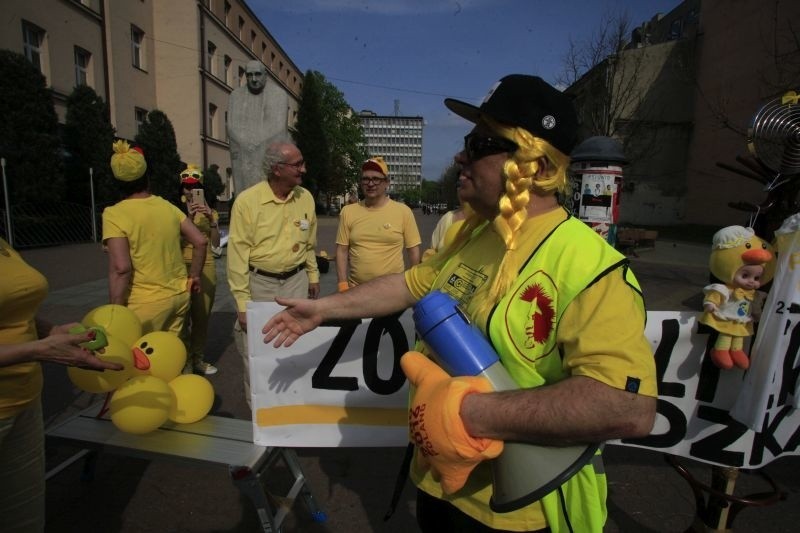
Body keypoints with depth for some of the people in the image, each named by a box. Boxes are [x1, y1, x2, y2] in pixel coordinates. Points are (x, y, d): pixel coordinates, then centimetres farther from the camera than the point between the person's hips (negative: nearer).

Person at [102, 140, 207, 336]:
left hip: (146, 302, -5)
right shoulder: (168, 207, 4)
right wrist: (194, 276, 13)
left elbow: (121, 268, -19)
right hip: (179, 295, 5)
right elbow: (201, 242, 2)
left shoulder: (115, 214, -11)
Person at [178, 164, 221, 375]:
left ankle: (198, 358, 17)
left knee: (202, 314, 5)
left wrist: (212, 220, -11)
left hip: (205, 265, 2)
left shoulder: (209, 211, 12)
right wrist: (188, 218, -19)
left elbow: (216, 243, 3)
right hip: (183, 264, -2)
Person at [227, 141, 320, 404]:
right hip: (259, 283, -3)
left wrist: (313, 276, 16)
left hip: (296, 281, 3)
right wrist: (242, 303, -13)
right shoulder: (247, 200, -14)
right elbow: (237, 254, -13)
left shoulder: (306, 198, -1)